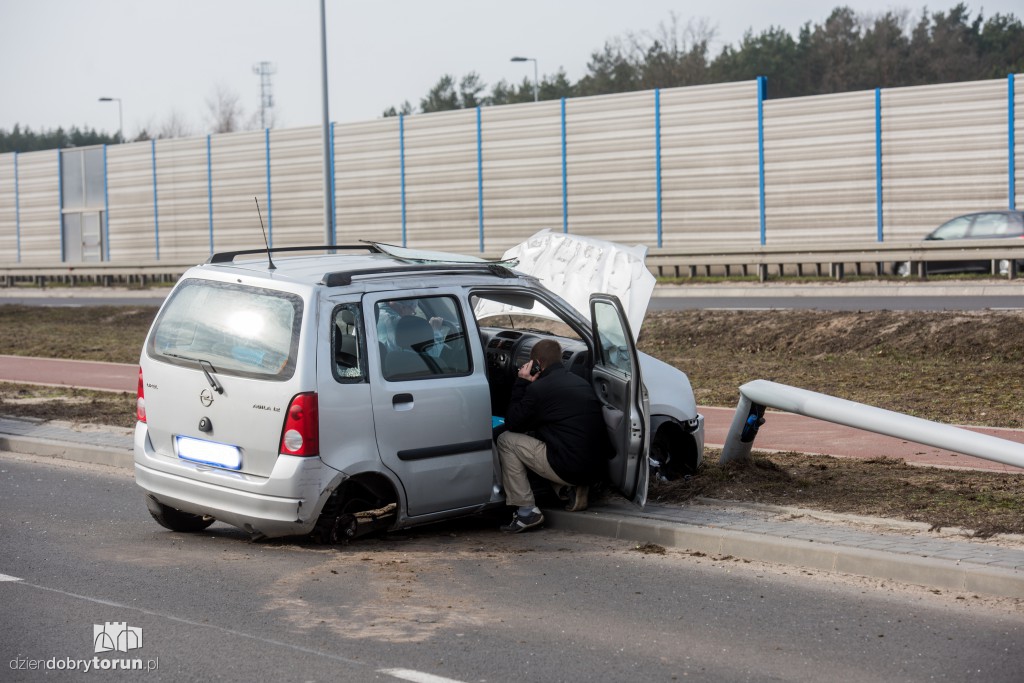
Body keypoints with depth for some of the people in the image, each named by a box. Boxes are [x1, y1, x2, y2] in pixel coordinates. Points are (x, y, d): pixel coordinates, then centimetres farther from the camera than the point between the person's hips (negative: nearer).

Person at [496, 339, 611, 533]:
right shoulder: (582, 383, 16)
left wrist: (521, 384, 8)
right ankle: (575, 489, 13)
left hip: (569, 469, -8)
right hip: (597, 468, 8)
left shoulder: (539, 388, -9)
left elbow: (512, 423, 3)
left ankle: (527, 511, 1)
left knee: (506, 440, 5)